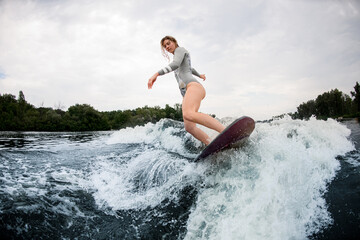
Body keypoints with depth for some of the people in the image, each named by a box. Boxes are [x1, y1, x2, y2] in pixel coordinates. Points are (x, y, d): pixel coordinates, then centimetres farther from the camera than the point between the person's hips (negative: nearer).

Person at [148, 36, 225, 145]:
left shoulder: (180, 49, 13)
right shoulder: (177, 58, 39)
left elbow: (175, 64, -8)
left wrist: (156, 74, -17)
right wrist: (199, 75, 76)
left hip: (193, 86, -9)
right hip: (186, 93, 10)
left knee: (188, 114, -40)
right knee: (189, 127, -13)